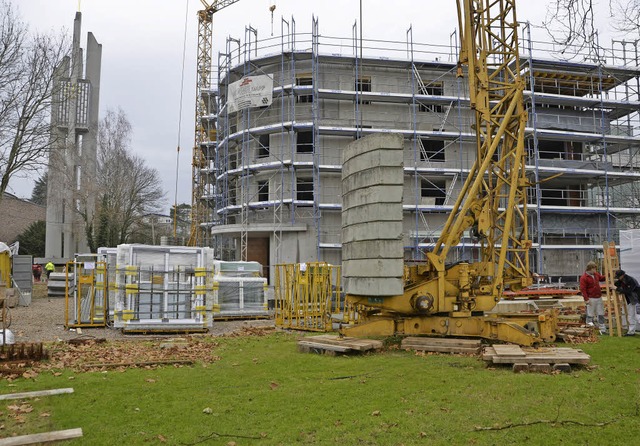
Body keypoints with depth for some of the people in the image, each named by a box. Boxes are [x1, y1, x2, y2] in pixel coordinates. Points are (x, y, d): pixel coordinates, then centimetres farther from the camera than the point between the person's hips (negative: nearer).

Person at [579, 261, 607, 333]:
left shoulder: (596, 274, 9)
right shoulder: (583, 278, -14)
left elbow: (602, 278, 30)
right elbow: (582, 289, -16)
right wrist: (586, 299, -21)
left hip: (599, 297, 7)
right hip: (591, 299, -7)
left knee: (601, 314, 12)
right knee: (590, 314, -3)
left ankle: (603, 329, 21)